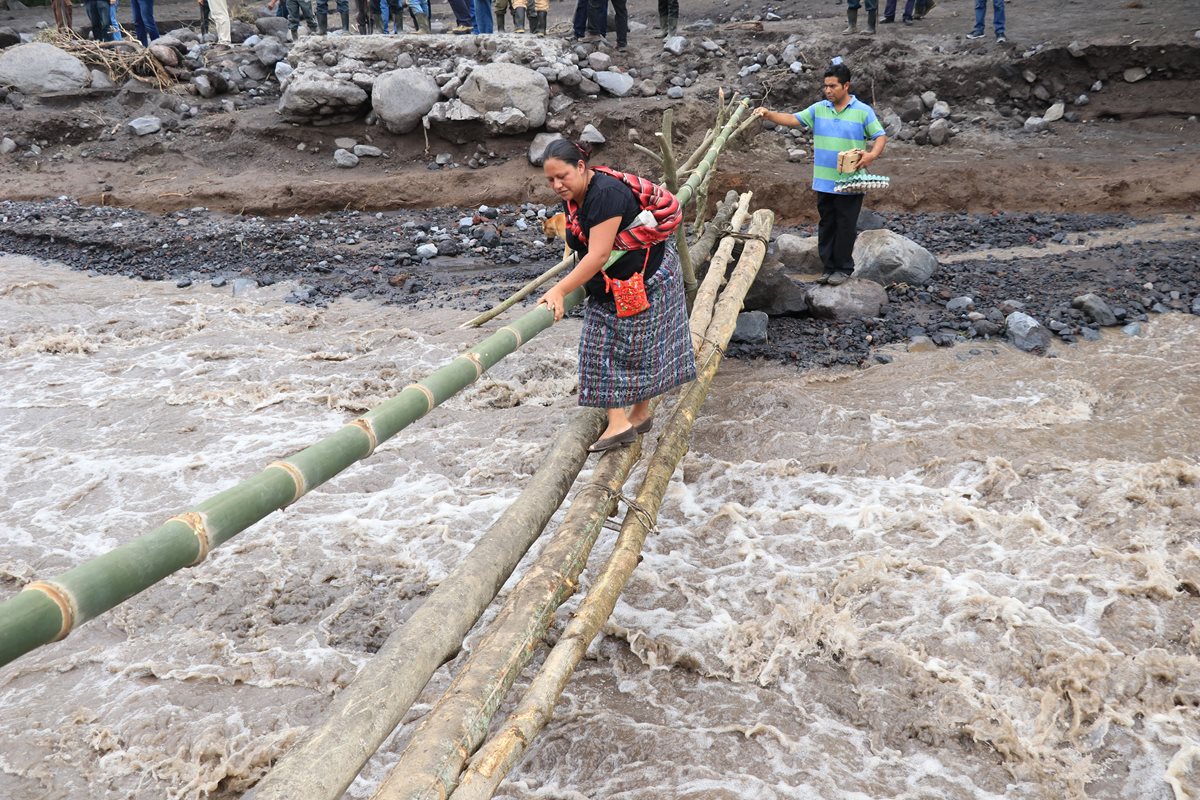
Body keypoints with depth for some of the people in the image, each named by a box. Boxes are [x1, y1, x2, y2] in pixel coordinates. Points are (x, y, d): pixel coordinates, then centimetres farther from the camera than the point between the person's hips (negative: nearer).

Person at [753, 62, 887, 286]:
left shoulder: (863, 111, -4)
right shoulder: (819, 109, 6)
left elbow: (880, 137, -4)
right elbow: (793, 120, 1)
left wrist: (872, 155, -24)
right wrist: (768, 114, -15)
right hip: (824, 181, 4)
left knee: (846, 226, 4)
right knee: (826, 225, 12)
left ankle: (844, 268, 16)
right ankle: (829, 266, 22)